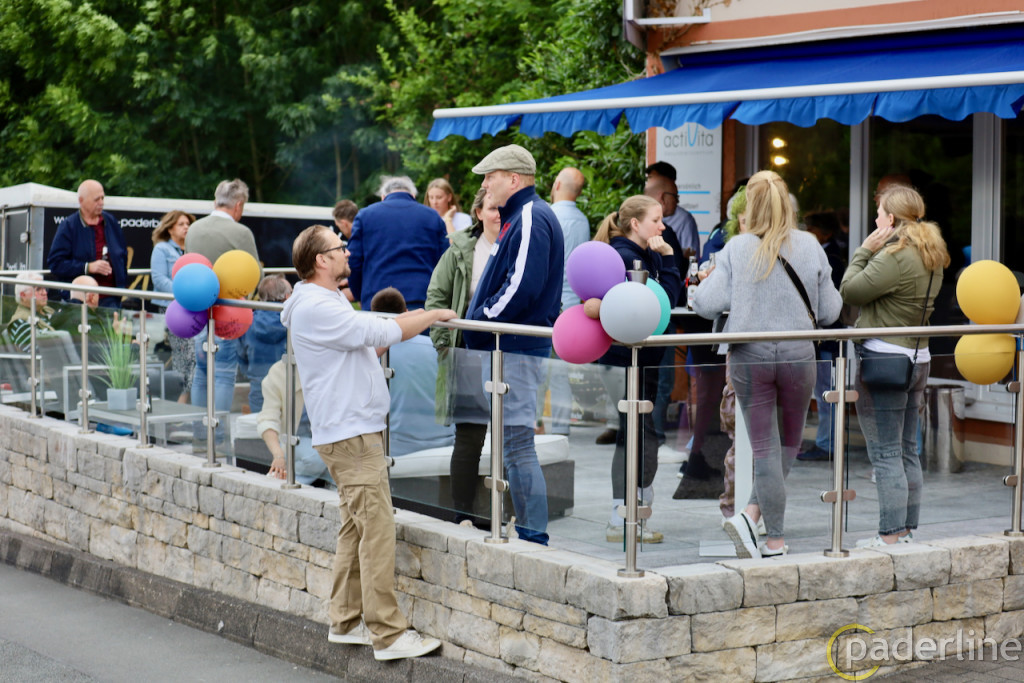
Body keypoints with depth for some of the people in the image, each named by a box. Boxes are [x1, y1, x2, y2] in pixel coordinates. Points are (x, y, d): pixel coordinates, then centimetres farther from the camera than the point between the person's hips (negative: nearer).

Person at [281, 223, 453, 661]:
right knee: (377, 530, -11)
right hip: (349, 434, -11)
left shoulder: (327, 304, 17)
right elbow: (380, 334, -20)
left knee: (357, 527, 13)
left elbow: (364, 343, 24)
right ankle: (388, 635, -11)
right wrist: (432, 315, -8)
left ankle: (346, 622, 19)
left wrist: (414, 321, 16)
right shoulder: (315, 308, -18)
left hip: (357, 431, 11)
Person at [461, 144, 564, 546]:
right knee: (513, 441, 14)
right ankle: (528, 529, 19)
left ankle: (533, 535, -6)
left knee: (517, 442, -9)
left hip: (516, 348, -11)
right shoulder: (519, 218, 19)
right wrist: (477, 321, 11)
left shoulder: (531, 219, -13)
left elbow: (522, 287, -24)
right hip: (508, 347, 11)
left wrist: (477, 321, -16)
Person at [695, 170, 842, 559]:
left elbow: (708, 304, -8)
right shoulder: (810, 247, 0)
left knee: (765, 449, 4)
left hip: (748, 358, 0)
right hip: (798, 356, 0)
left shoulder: (736, 249, -4)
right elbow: (830, 311, 4)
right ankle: (750, 517, 5)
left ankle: (775, 542, 0)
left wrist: (704, 282, 12)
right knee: (789, 444, 17)